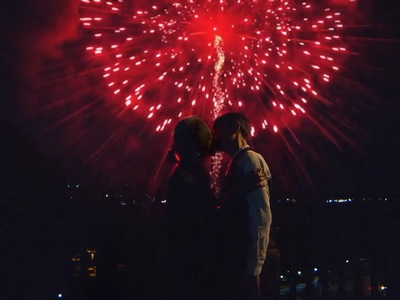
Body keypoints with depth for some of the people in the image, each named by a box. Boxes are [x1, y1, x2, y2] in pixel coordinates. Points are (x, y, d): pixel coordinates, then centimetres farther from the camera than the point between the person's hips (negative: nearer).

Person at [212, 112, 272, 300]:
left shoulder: (250, 160, -8)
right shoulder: (236, 164, 18)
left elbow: (261, 216, -17)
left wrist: (253, 265, -20)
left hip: (245, 261, -9)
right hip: (236, 259, 9)